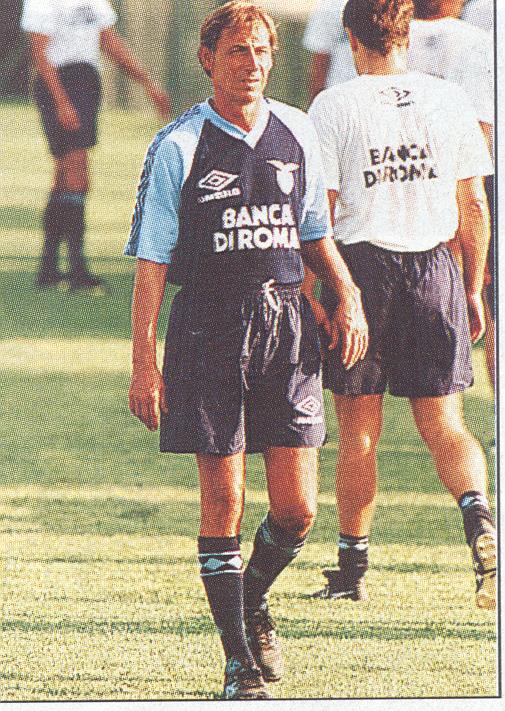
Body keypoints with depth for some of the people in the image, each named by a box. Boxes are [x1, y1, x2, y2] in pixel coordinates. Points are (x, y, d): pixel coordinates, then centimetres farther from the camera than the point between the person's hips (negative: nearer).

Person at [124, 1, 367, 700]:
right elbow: (151, 262, -3)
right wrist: (145, 363, -8)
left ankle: (254, 599, 30)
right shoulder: (178, 146, -3)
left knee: (296, 507, -1)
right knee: (224, 501, -3)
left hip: (287, 322, 3)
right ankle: (240, 662, 7)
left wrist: (347, 295, 5)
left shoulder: (296, 133, 9)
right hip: (210, 328, -3)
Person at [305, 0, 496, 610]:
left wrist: (308, 292, -2)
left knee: (358, 429, 7)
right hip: (434, 270, 2)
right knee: (443, 422, 6)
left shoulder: (334, 107, -5)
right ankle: (478, 517, -20)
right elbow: (473, 207, 8)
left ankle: (352, 565, 13)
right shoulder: (449, 101, 4)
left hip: (361, 265, -2)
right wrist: (473, 291, 16)